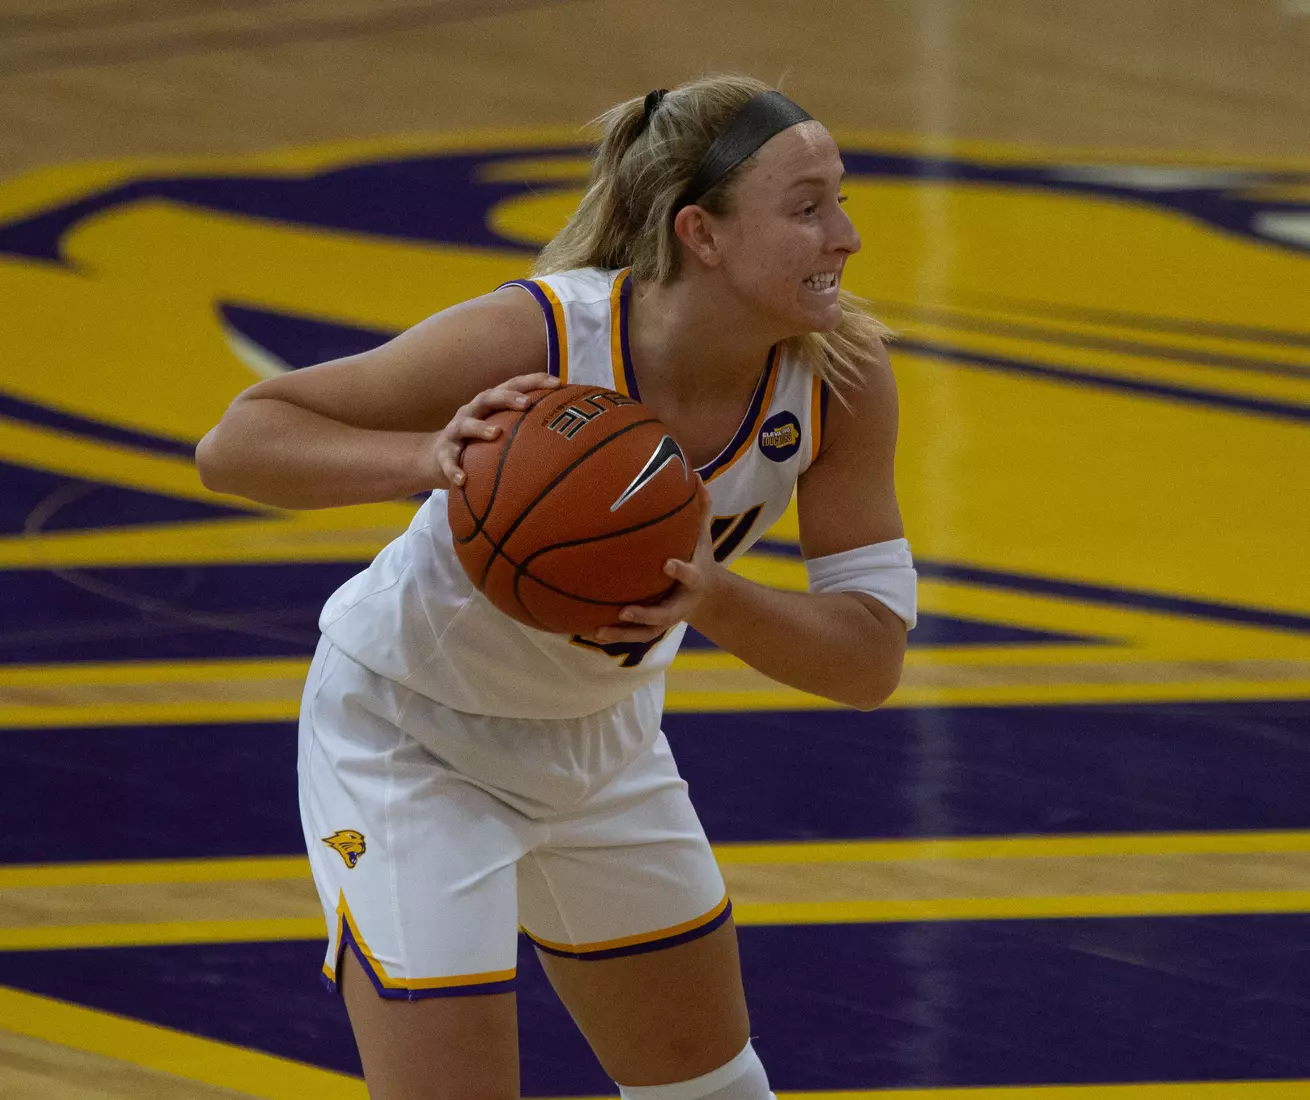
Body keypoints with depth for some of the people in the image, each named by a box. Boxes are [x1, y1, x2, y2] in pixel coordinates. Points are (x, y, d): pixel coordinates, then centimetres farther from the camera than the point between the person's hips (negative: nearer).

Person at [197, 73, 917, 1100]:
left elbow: (872, 657, -19)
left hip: (600, 734, 6)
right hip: (411, 735, -6)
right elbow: (236, 442, -30)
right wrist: (430, 457, -48)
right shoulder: (534, 339, -35)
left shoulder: (841, 374, -22)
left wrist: (712, 599, -39)